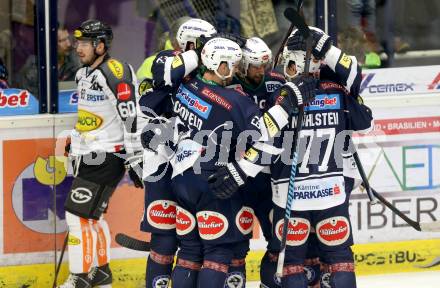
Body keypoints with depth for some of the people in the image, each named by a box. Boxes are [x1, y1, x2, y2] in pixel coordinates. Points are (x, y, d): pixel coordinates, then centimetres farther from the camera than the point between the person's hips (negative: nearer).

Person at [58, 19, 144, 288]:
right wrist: (77, 154, 28)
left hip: (107, 158, -10)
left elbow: (131, 118, -21)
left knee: (78, 214, -12)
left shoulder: (115, 73, -17)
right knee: (92, 215, 18)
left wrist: (135, 160, -22)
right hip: (91, 156, 10)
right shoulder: (84, 74, 14)